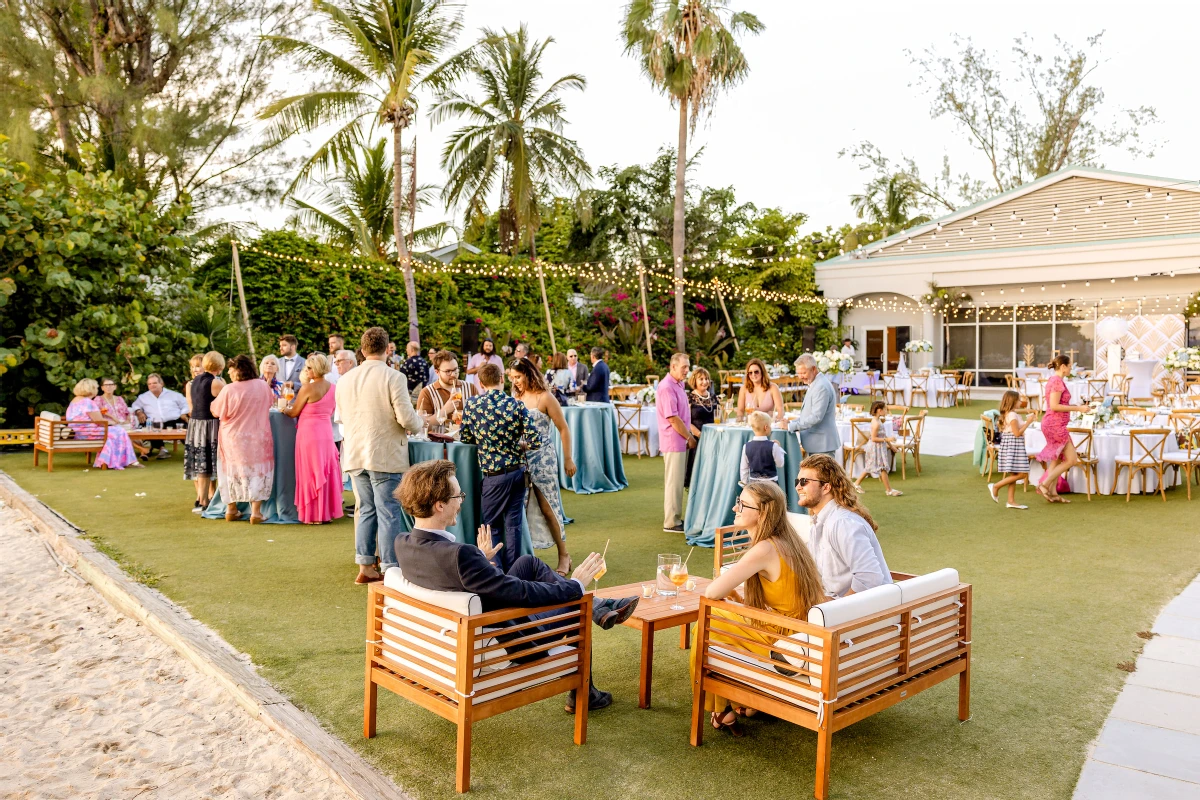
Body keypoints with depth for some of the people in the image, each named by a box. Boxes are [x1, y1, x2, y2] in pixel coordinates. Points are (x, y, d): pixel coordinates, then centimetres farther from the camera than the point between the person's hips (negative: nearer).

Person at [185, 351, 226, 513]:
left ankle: (201, 498, 21)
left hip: (194, 423, 7)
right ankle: (202, 503, 1)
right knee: (207, 465, -2)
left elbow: (191, 408, 14)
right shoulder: (217, 383, -12)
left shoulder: (194, 382, 11)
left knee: (198, 463, 12)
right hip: (209, 425, -7)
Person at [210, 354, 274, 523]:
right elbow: (271, 401, 12)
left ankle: (231, 509, 25)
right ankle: (256, 511, 1)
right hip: (258, 438, 1)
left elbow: (216, 411, -4)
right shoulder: (263, 386, -8)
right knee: (257, 471, 7)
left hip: (233, 438, 0)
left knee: (232, 471, 16)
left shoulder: (228, 390, -16)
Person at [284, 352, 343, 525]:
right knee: (327, 472, 12)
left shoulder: (307, 388, -14)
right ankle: (328, 511, 18)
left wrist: (284, 409, 17)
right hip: (327, 432, 6)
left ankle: (314, 515, 8)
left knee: (311, 473, 2)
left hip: (309, 433, -6)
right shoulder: (333, 388, 4)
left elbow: (293, 413, -3)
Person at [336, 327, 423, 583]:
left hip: (355, 455, 6)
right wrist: (417, 424, 5)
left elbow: (341, 417, 15)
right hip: (386, 456, -6)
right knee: (388, 513, 0)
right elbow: (407, 419, -17)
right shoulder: (394, 378, -13)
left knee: (366, 509, 16)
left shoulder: (345, 379, 6)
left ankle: (365, 567, 22)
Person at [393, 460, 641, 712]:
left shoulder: (403, 545, -13)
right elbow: (523, 592, -29)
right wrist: (576, 585, -15)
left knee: (529, 563, 16)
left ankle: (599, 609, 28)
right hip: (502, 642, -7)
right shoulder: (459, 555, -38)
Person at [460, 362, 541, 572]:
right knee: (513, 523, 9)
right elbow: (535, 441, -10)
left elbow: (466, 439, 3)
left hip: (494, 475, -2)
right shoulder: (516, 405, -8)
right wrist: (514, 445, 7)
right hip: (518, 471, 2)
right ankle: (512, 569, 16)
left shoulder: (471, 405, -8)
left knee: (490, 524, 11)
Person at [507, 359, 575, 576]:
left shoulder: (545, 397, -8)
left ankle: (563, 555, 10)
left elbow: (563, 428, -6)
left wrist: (568, 459, -7)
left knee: (547, 508, -2)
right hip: (520, 458, 5)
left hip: (542, 459, -5)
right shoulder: (515, 398, 8)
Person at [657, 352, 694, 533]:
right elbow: (672, 418, -20)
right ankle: (671, 523, 3)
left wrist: (688, 435, 12)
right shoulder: (667, 387, -17)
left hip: (681, 441, 9)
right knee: (674, 482, -4)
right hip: (673, 442, -9)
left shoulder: (678, 384, 14)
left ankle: (676, 518, 23)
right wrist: (689, 437, -11)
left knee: (678, 481, 15)